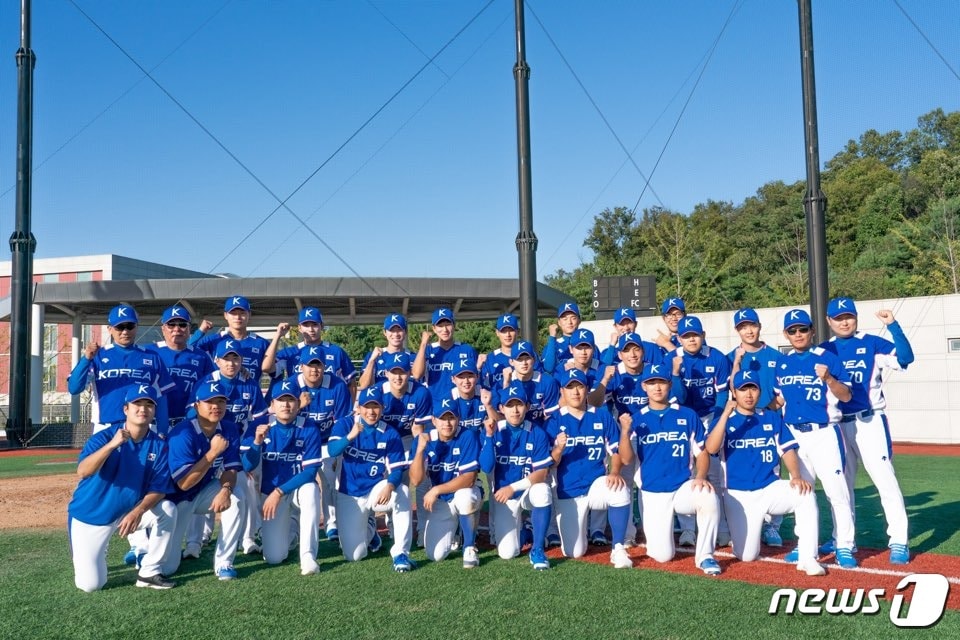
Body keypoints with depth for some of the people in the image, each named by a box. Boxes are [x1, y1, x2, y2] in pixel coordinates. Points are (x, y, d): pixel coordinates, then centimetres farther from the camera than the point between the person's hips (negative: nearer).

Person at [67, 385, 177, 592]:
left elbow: (158, 489, -12)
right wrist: (112, 444, -43)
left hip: (128, 512, 3)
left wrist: (137, 512, -30)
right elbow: (82, 472, -31)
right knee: (90, 584, -11)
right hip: (90, 515, -3)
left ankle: (149, 572, -7)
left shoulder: (158, 446, -8)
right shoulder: (104, 436, -16)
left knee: (167, 509, -24)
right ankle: (94, 556, 25)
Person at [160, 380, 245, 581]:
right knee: (166, 567, -6)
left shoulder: (230, 430, -10)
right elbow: (184, 483, -29)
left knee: (236, 497, -28)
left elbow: (230, 470, -8)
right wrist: (213, 452, -34)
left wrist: (226, 489, -30)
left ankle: (223, 563, -14)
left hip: (204, 493, 4)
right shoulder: (183, 434, -26)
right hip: (176, 497, -4)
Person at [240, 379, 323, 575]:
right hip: (270, 493, 1)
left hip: (299, 490, -1)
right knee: (274, 557, -10)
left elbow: (310, 472, -16)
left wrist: (279, 492, -24)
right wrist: (257, 441, -31)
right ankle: (286, 531, 26)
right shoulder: (262, 426, -8)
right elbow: (248, 467, -14)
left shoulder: (309, 429, -14)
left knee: (310, 489, -38)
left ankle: (308, 555, -28)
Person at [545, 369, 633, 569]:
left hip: (597, 484, 0)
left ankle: (618, 549, -17)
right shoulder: (555, 420, -3)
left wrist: (614, 473, -19)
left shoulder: (602, 415, 1)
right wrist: (559, 449, -29)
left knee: (620, 490, -34)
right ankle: (575, 525, 34)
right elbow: (550, 463, -7)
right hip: (567, 492, 0)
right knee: (574, 552, -1)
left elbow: (616, 450, 1)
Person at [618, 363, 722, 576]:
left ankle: (704, 556, -13)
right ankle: (655, 530, 29)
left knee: (708, 497, -34)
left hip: (684, 487, 0)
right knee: (662, 555, -8)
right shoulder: (637, 419, 1)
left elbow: (702, 452, 5)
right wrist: (625, 432, -25)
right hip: (653, 493, 0)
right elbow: (626, 459, -8)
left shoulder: (688, 415, 3)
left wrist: (700, 476, -15)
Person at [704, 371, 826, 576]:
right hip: (738, 496, -2)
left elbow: (787, 450, 3)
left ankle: (807, 558, -22)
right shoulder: (724, 420, 0)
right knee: (747, 556, -7)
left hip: (771, 489, 2)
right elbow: (710, 449, -17)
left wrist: (796, 476, -16)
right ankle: (748, 530, 28)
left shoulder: (772, 418, 8)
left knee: (806, 494, -29)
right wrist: (727, 413, -24)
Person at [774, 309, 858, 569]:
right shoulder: (781, 362, 10)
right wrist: (777, 402, -1)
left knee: (836, 490, -9)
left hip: (824, 434, -5)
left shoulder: (827, 358, -4)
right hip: (794, 434, 5)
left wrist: (828, 378, -26)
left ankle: (844, 546, 0)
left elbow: (846, 396, -10)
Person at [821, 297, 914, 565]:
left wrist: (892, 325, -26)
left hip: (869, 422, -4)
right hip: (837, 425, 4)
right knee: (841, 482, 13)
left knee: (885, 479, -8)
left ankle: (899, 542, -3)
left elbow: (905, 357, -18)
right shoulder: (823, 351, 8)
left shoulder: (872, 343, -2)